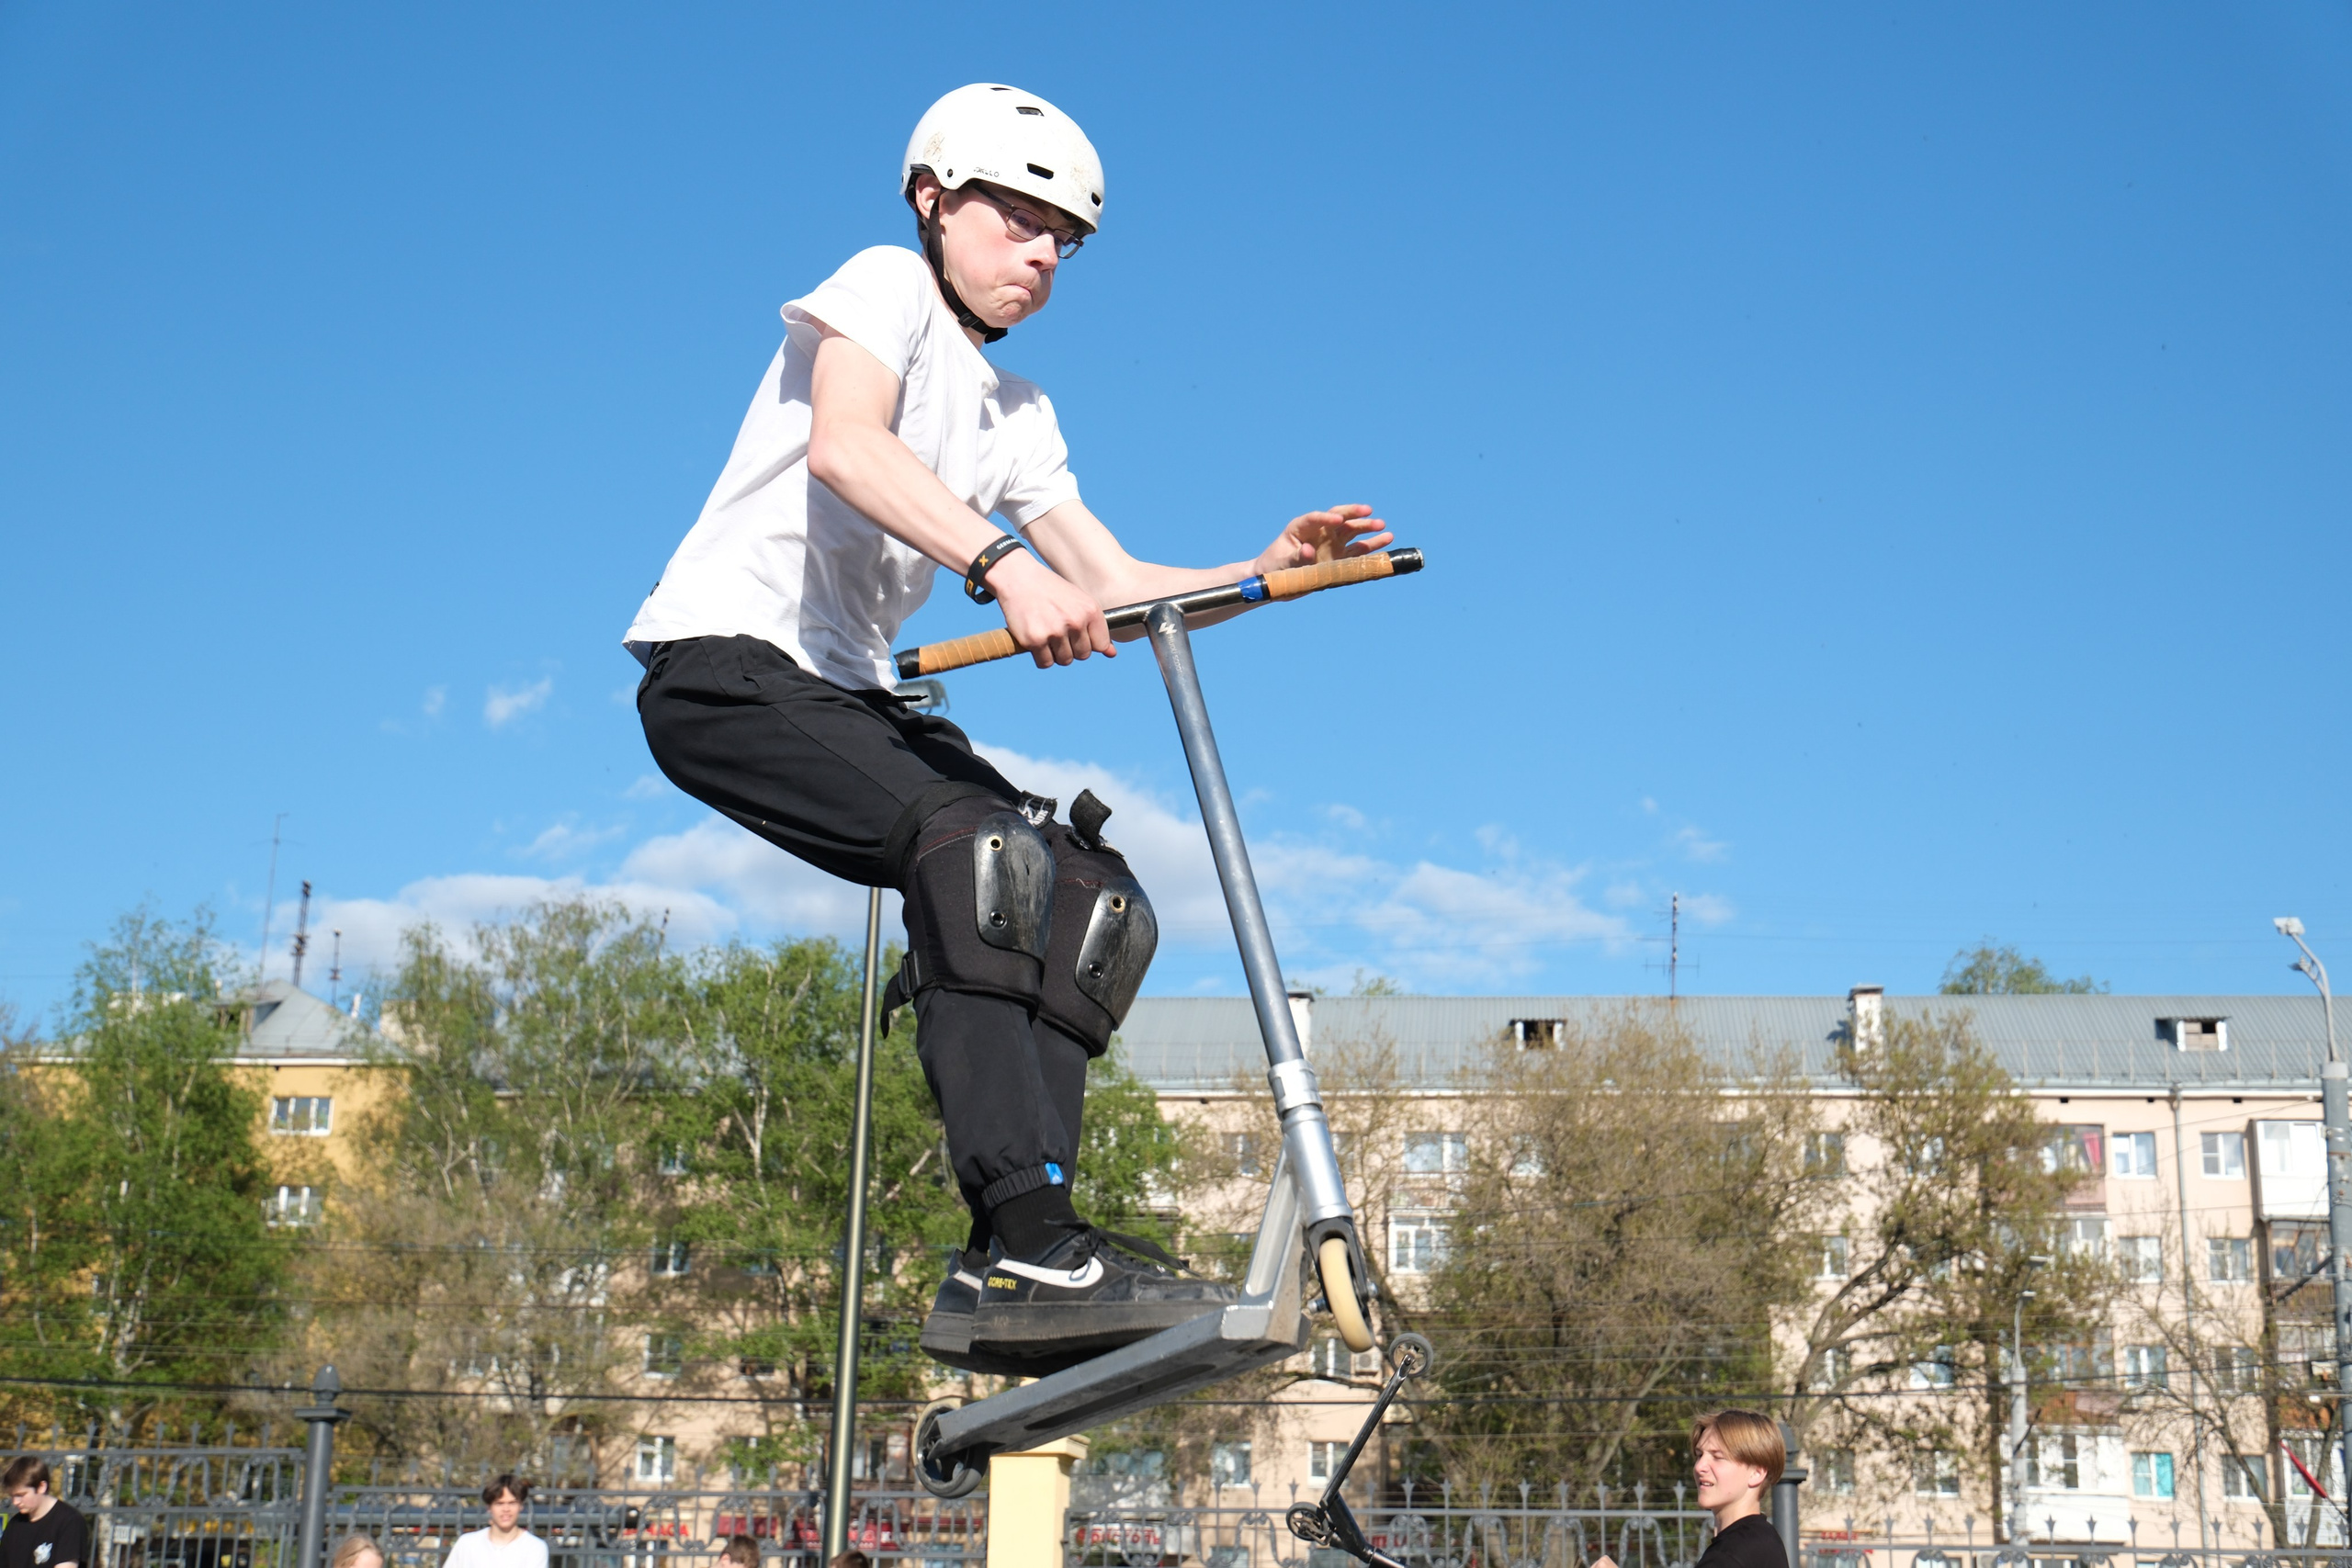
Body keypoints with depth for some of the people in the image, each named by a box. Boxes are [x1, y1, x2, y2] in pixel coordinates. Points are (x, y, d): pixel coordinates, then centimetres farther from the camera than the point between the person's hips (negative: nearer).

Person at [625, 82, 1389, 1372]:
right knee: (978, 842, -31)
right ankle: (1023, 1240, -35)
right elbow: (842, 445, -26)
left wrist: (1264, 574, -5)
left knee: (1096, 897, -5)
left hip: (847, 694, 9)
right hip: (725, 660, -9)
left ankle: (1008, 1269, -10)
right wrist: (1003, 567, -39)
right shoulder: (886, 287, -5)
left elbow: (1111, 584, 11)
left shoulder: (1015, 412, 19)